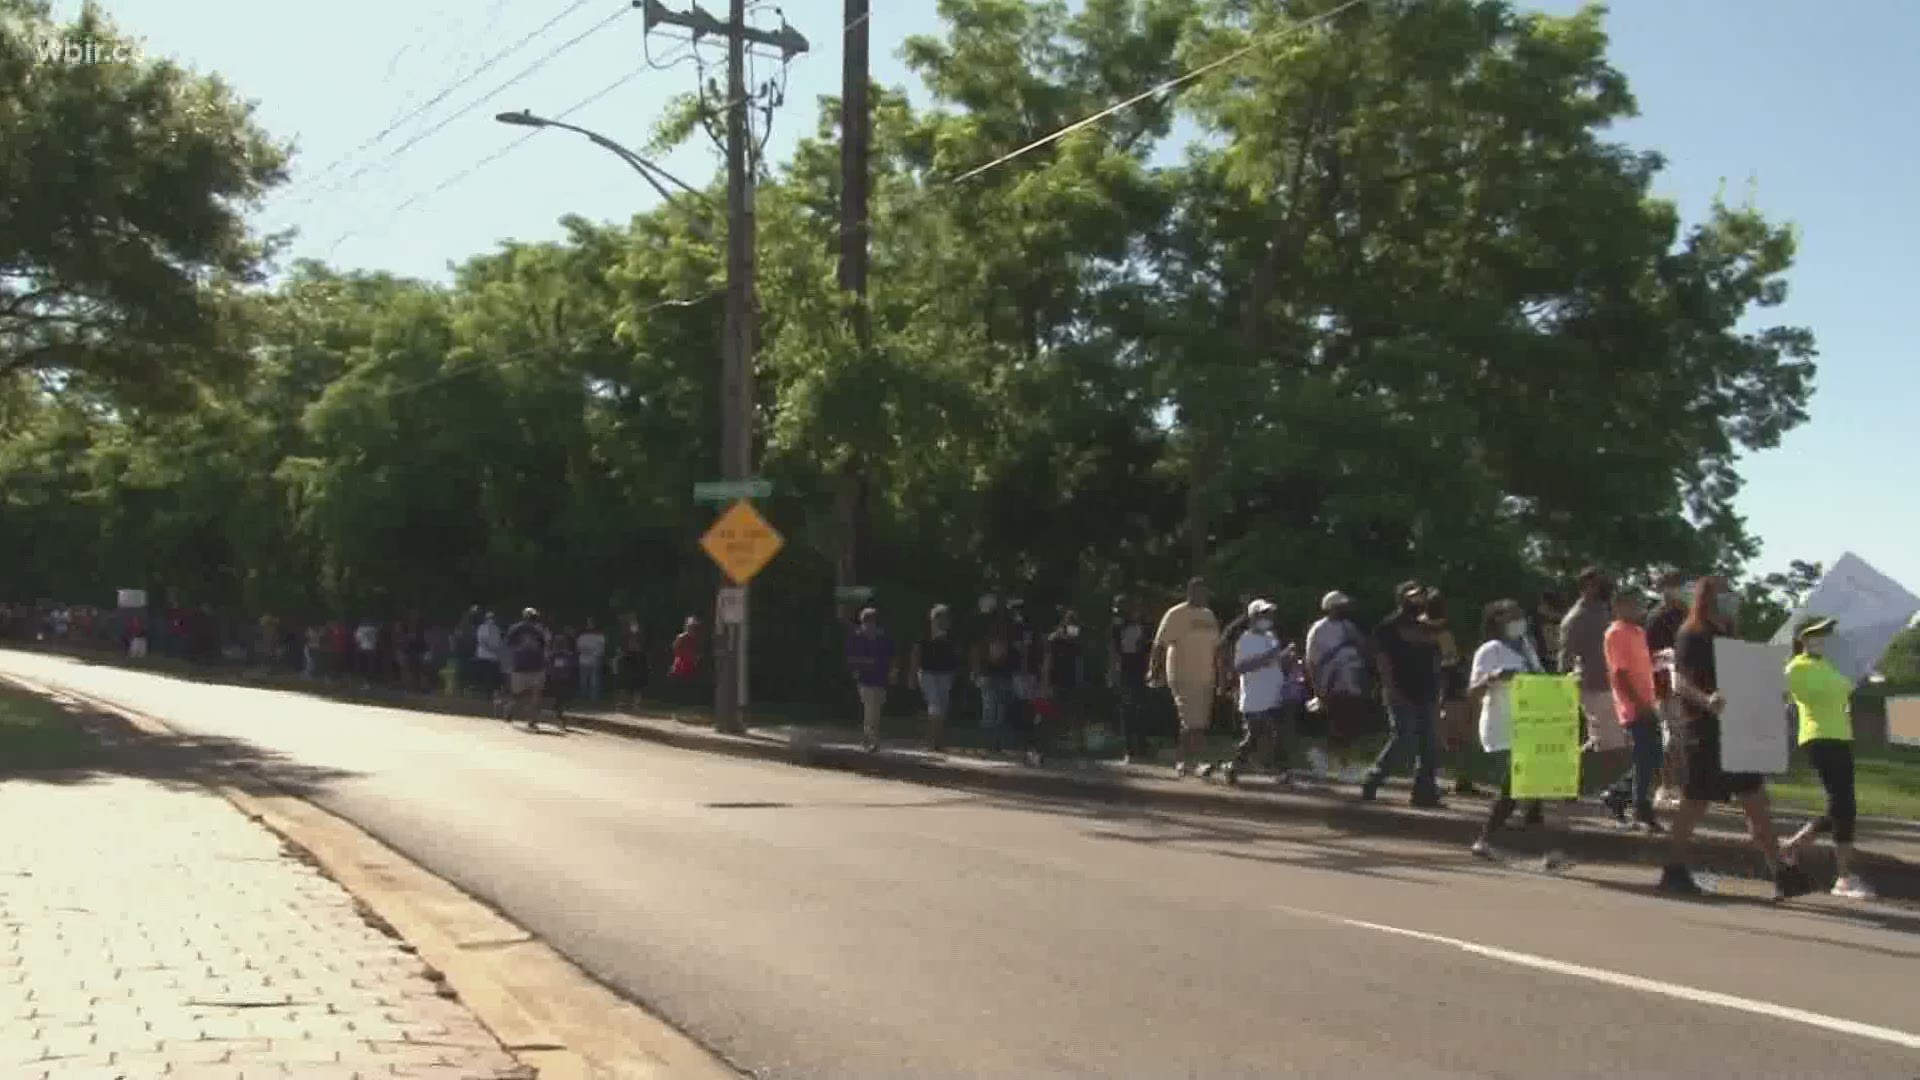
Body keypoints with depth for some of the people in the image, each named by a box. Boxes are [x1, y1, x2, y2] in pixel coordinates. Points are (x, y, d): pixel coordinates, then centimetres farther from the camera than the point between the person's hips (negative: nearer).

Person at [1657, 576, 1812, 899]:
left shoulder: (1727, 637, 17)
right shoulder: (1691, 637, -9)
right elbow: (1680, 683, -21)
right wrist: (1705, 700, -39)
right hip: (1706, 732, -8)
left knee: (1756, 803, 3)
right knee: (1696, 802, 0)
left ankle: (1780, 873, 3)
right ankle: (1674, 870, 12)